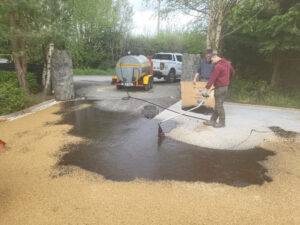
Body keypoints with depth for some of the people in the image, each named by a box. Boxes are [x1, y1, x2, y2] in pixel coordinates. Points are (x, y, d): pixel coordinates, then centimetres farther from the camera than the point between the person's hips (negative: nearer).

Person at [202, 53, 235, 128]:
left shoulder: (218, 66, -19)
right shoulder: (227, 63, 10)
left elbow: (212, 78, -24)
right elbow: (232, 72, 24)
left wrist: (206, 88, -25)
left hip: (220, 88, -10)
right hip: (225, 87, 10)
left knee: (219, 105, 0)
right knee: (217, 105, 13)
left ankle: (222, 123, 10)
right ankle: (212, 121, 20)